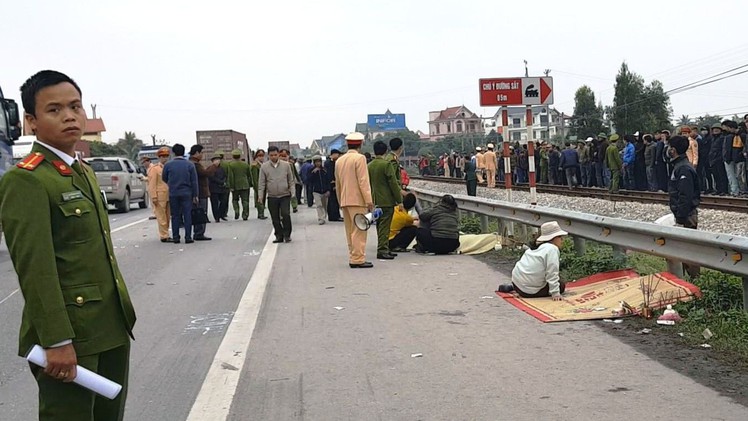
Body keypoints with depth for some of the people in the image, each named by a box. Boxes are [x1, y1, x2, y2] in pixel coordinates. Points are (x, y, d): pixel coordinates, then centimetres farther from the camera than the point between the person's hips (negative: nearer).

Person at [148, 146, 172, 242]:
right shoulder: (154, 168, -4)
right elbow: (152, 184, -9)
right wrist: (154, 197, -16)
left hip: (168, 196, 7)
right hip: (159, 197, -7)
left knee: (167, 217, 9)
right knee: (161, 217, -5)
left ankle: (165, 235, 17)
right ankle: (164, 236, -3)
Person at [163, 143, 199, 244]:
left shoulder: (168, 165, -2)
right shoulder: (190, 165, -2)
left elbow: (164, 179, 8)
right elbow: (194, 182, -2)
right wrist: (195, 195, 3)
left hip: (173, 194, 1)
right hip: (186, 194, -1)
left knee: (175, 216, 7)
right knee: (187, 215, 2)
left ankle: (176, 237, 8)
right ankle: (188, 237, -1)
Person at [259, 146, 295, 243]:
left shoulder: (286, 165, 2)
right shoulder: (264, 167, 2)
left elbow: (291, 180, 7)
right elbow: (262, 183, 3)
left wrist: (292, 191, -3)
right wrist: (260, 196, -3)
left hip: (285, 196, -1)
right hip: (272, 197, 1)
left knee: (285, 214, -13)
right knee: (275, 218, 5)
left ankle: (287, 235, 1)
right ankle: (279, 236, 17)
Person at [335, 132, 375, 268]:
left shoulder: (339, 160, 13)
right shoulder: (359, 158, -9)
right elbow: (363, 181, -15)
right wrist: (369, 200, -14)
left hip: (345, 200, 7)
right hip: (357, 200, -7)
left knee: (350, 230, 11)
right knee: (359, 230, -6)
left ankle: (353, 257, 14)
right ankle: (358, 259, -8)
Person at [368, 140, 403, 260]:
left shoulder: (369, 165, 8)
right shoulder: (387, 164, -13)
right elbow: (393, 184, -13)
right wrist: (400, 200, -7)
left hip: (375, 201, 7)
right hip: (386, 201, -7)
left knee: (380, 226, 13)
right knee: (384, 226, -5)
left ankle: (384, 249, 19)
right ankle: (382, 250, -6)